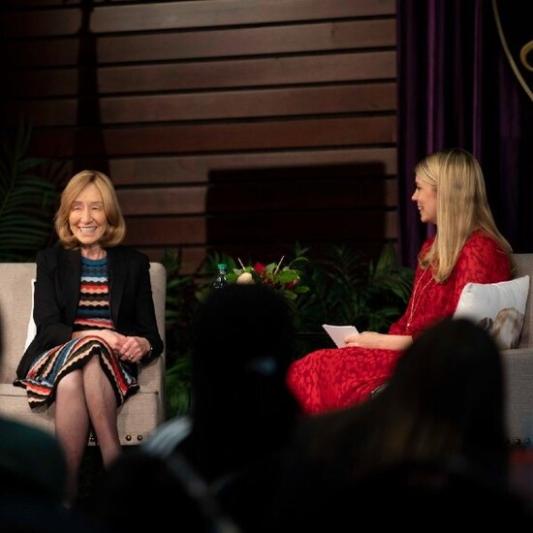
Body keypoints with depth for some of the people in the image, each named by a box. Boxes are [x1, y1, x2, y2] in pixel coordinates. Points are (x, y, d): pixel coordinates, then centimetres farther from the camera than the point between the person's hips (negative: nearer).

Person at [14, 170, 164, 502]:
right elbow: (47, 328, -2)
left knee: (89, 361, -36)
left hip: (112, 364, 0)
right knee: (71, 381, -36)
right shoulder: (51, 261, 11)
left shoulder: (134, 264, 13)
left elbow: (150, 335, 8)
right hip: (55, 358, 0)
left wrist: (142, 345, -18)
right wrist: (96, 336, -21)